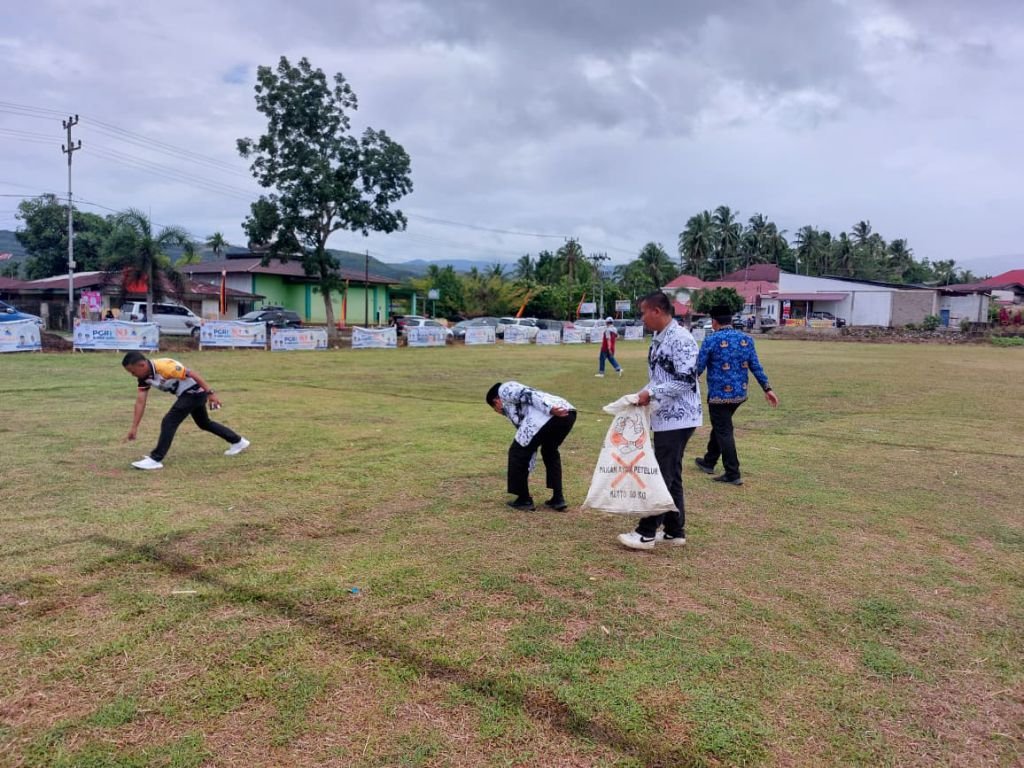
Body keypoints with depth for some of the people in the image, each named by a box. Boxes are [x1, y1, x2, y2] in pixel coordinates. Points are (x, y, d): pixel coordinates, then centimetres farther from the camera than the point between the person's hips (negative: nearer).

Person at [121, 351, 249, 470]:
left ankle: (155, 459, -7)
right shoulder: (144, 377, -4)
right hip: (187, 394, 10)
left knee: (169, 422, -15)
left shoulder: (163, 366, -30)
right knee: (204, 423, 24)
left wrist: (210, 393, -27)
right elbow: (140, 402, -3)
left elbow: (193, 373, -27)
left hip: (194, 391, -10)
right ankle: (238, 442, 37)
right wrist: (134, 427, -6)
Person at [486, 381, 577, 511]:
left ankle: (524, 500, 19)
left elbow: (526, 395, -2)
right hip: (568, 413, 9)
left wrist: (550, 409, -15)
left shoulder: (504, 389, 19)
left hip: (548, 415, -9)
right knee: (550, 452, 33)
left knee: (517, 453, 11)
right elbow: (530, 444, 40)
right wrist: (526, 471, 44)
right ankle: (558, 498, 28)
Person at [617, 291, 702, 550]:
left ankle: (647, 533, 5)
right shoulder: (658, 339, 12)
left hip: (677, 419, -10)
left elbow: (686, 381, -23)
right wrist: (643, 394, 4)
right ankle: (675, 531, 23)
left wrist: (651, 394, -18)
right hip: (664, 418, 10)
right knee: (670, 475, 14)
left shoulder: (681, 339, -18)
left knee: (661, 475, -3)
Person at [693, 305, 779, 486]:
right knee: (720, 425, 22)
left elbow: (699, 367, -9)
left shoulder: (711, 340, -11)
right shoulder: (746, 339, 5)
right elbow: (755, 366, 4)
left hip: (719, 395, -6)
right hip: (740, 394, 6)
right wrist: (767, 388, 8)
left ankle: (733, 475, 2)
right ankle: (709, 462, 36)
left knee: (724, 432, 1)